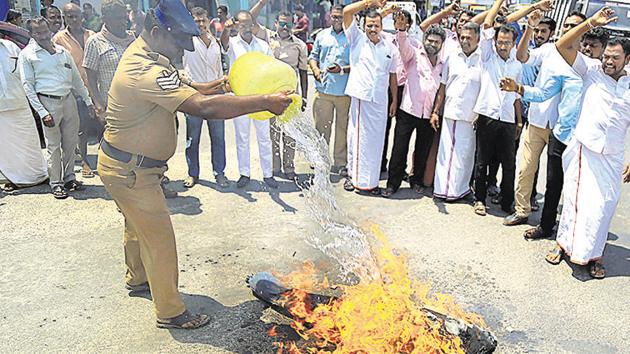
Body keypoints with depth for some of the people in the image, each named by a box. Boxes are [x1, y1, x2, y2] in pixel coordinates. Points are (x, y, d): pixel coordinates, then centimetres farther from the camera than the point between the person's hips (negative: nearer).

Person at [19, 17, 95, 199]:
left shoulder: (63, 51, 13)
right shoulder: (27, 54, 0)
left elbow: (76, 78, 19)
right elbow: (27, 86, -4)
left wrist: (88, 101, 14)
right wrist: (42, 112, -11)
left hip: (68, 100, 4)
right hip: (48, 102, -4)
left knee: (71, 142, 9)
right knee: (53, 146, 0)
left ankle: (69, 177, 22)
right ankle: (56, 183, 10)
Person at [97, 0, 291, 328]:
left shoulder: (142, 53, 3)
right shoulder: (145, 72, -31)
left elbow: (184, 87, 10)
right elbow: (203, 107, -40)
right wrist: (266, 102, -38)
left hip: (123, 164, 10)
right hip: (130, 172, -10)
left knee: (137, 226, 28)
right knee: (159, 237, 0)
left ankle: (137, 277, 51)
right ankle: (170, 312, 15)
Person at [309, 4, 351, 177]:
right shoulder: (322, 35, 12)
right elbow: (313, 56, 18)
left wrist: (342, 69, -18)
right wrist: (315, 70, -2)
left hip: (345, 91, -2)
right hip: (323, 90, 2)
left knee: (343, 128, 5)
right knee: (321, 127, 7)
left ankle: (340, 163, 16)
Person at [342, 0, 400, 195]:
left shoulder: (390, 48, 11)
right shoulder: (357, 39, 4)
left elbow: (392, 76, 15)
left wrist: (394, 100, 12)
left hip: (380, 101, 3)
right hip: (360, 97, -3)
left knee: (375, 140, 7)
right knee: (357, 137, 2)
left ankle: (370, 180, 17)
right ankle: (354, 175, 15)